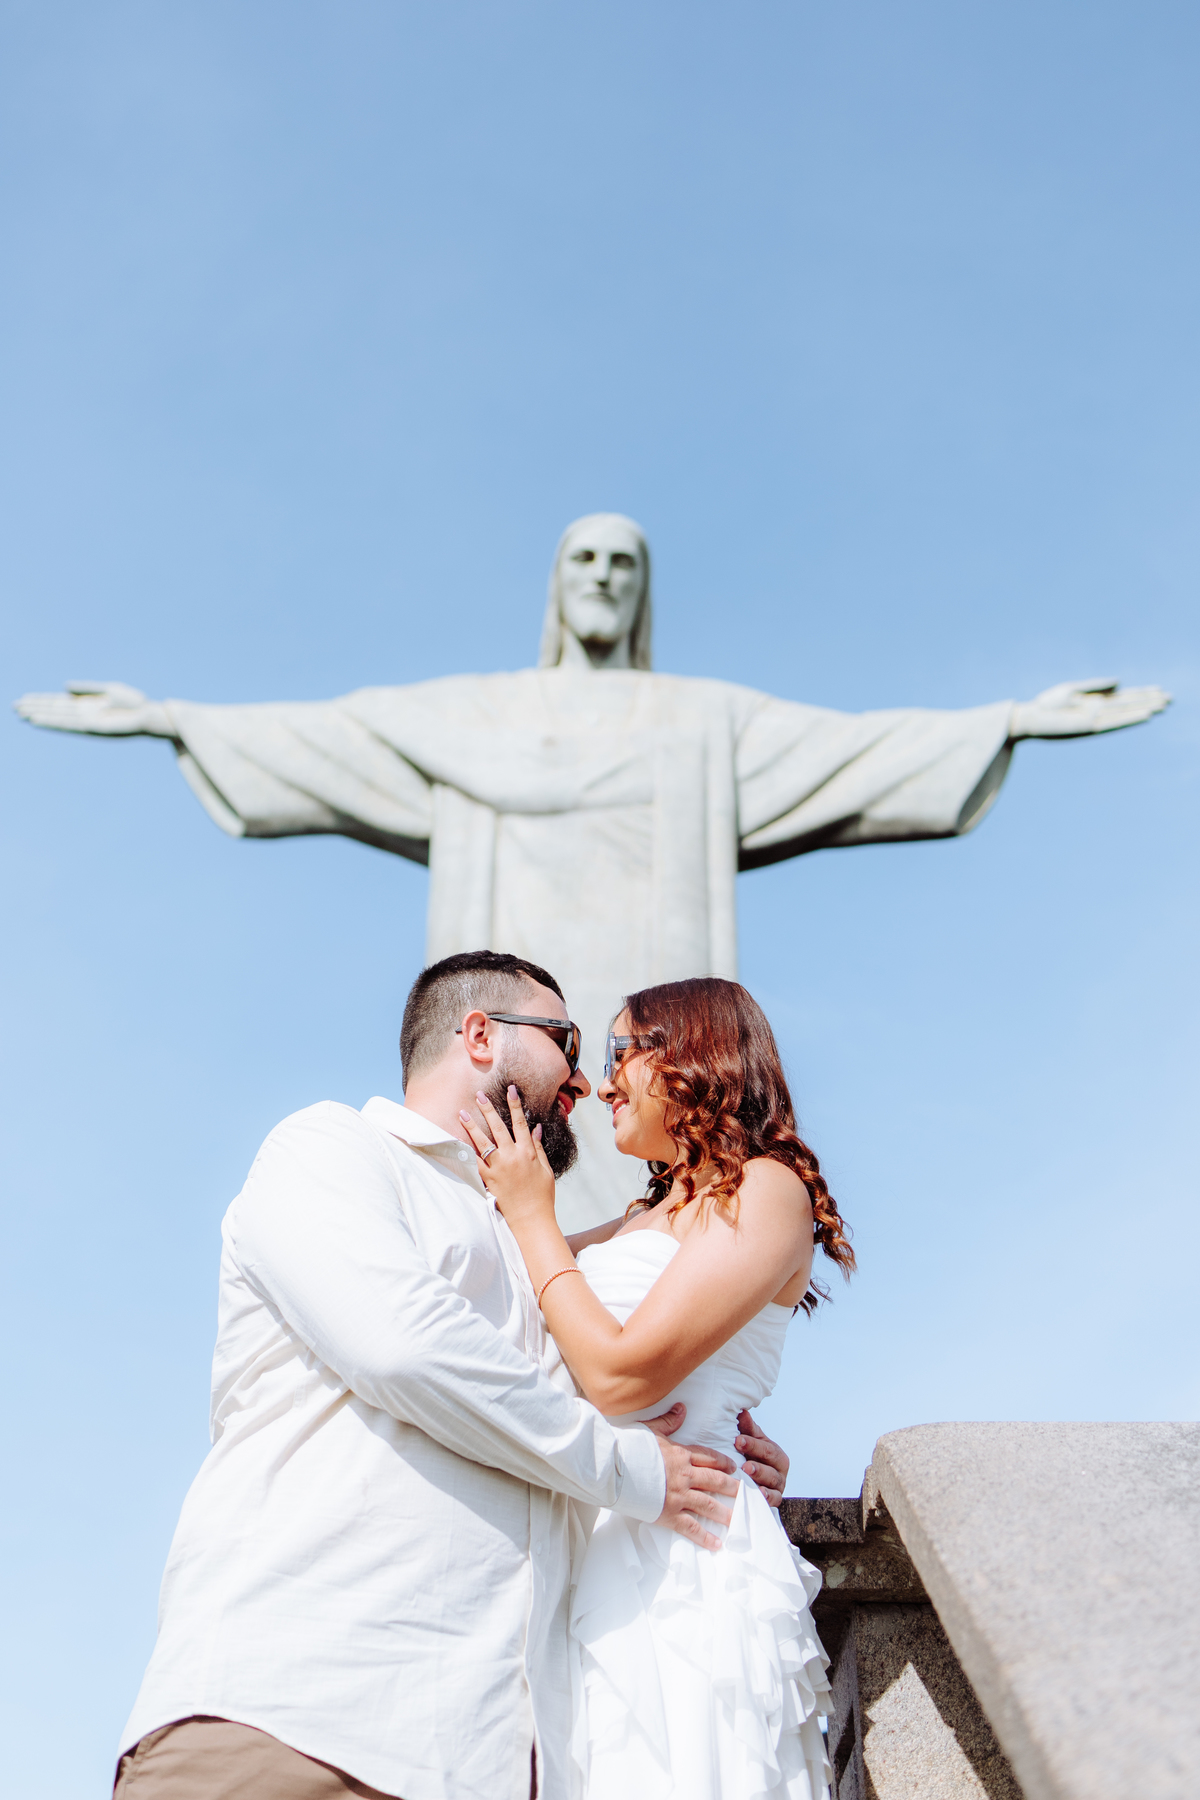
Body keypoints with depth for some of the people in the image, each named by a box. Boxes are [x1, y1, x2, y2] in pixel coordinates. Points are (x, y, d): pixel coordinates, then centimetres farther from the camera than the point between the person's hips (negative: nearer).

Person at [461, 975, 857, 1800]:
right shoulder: (647, 1221, 23)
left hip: (672, 1553, -7)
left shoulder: (766, 1190, -3)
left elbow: (623, 1376, -13)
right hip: (596, 1554, 8)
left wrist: (531, 1214, -2)